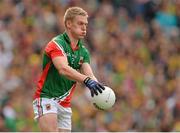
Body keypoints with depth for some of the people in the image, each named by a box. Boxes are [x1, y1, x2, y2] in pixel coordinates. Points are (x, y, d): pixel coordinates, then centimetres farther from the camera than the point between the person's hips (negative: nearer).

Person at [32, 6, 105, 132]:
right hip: (46, 98, -7)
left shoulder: (83, 51, 10)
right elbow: (63, 69, -30)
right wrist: (86, 80, -45)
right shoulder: (56, 43, -12)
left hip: (65, 104, 7)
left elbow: (89, 74, -5)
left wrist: (97, 86, -28)